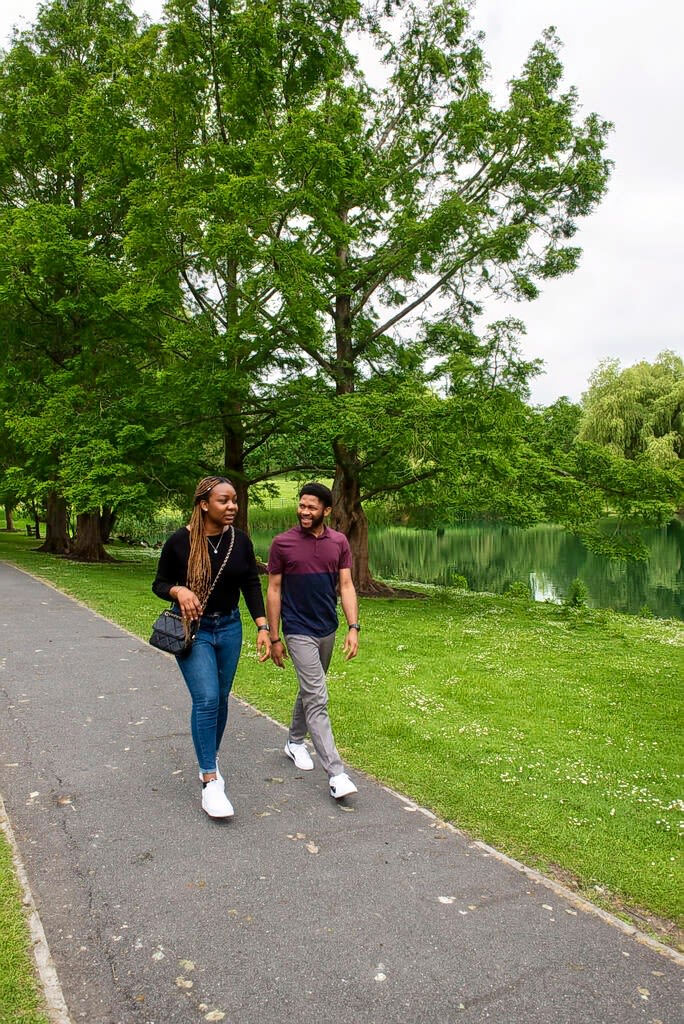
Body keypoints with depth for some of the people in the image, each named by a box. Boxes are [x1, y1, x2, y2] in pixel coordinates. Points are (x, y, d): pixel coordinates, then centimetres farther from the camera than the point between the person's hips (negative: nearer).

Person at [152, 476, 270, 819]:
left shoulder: (240, 540, -4)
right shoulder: (180, 541, -13)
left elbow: (252, 586, 4)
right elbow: (159, 584, -2)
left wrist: (263, 628, -3)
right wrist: (179, 591, -24)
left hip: (229, 628, 4)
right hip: (193, 630, -4)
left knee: (220, 699, 13)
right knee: (206, 699, -14)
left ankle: (211, 756, 36)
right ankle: (210, 780, -5)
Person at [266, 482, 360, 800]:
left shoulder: (339, 542, 0)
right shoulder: (282, 543, -9)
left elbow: (346, 585, 0)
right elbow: (273, 590, -6)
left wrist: (353, 627, -11)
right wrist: (274, 637, -6)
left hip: (327, 630, 5)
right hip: (299, 632, -4)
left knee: (310, 690, 20)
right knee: (317, 699, -9)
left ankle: (295, 741, 42)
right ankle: (336, 773, -8)